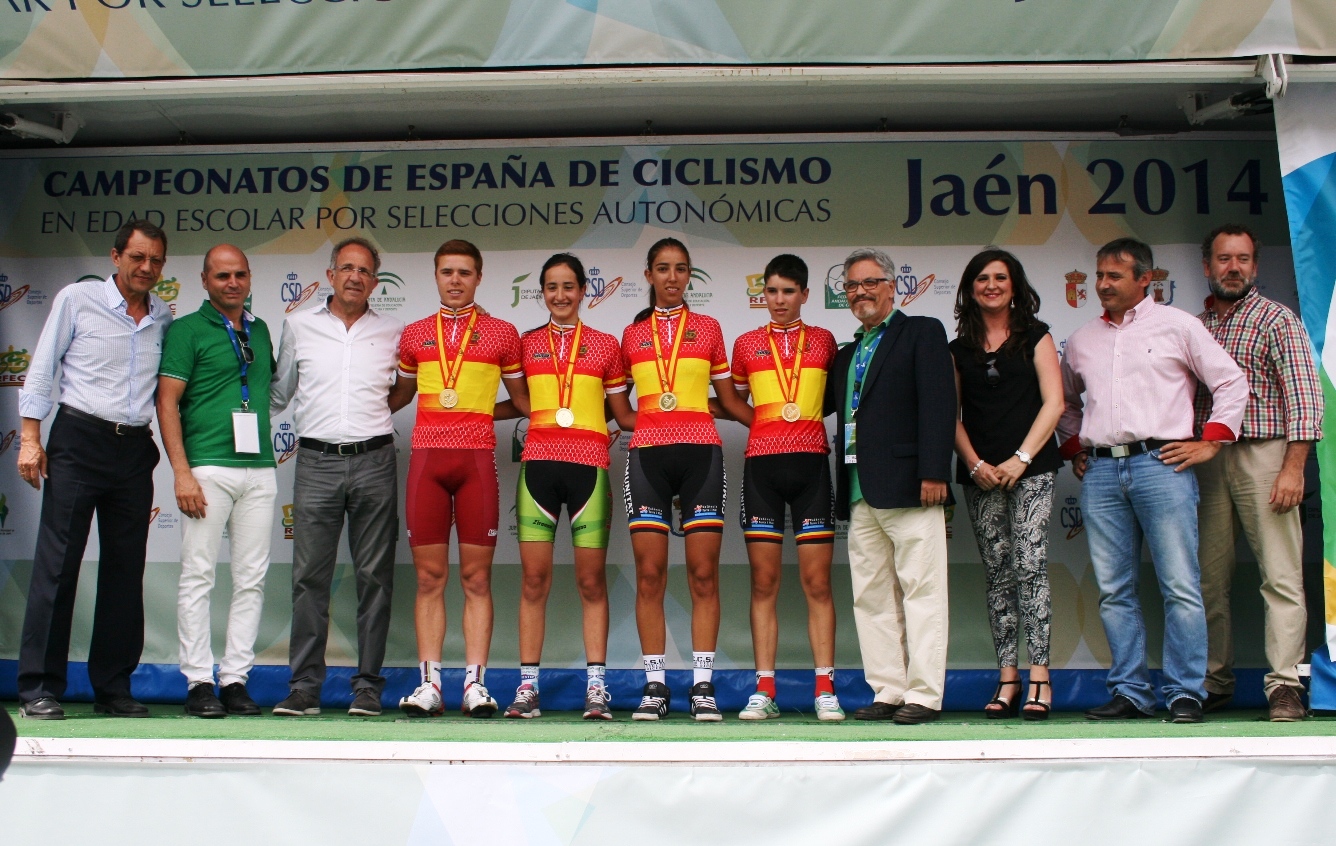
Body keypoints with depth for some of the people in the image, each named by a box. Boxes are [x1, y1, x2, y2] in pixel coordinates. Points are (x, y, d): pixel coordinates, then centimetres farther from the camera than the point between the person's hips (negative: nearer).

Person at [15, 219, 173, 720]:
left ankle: (113, 687, 14)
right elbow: (42, 369, 3)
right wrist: (30, 438, -3)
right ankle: (38, 689, 2)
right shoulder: (77, 299, 2)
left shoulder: (165, 317, 11)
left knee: (126, 570, 6)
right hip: (78, 440, -3)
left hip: (135, 449, 4)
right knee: (56, 564, -4)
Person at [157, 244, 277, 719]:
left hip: (259, 470, 5)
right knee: (198, 576, -2)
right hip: (208, 467, -5)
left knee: (251, 580, 4)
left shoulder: (260, 331, 18)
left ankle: (236, 679, 10)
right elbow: (166, 403, -4)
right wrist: (182, 472, -12)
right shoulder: (186, 331, 2)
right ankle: (198, 682, 5)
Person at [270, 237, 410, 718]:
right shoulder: (299, 326, 11)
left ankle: (368, 686, 7)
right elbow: (279, 394, 19)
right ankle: (304, 686, 6)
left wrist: (381, 411, 12)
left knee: (374, 577, 0)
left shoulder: (393, 333, 9)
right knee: (309, 577, 0)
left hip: (374, 463, 0)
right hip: (316, 462, 1)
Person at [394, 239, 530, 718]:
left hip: (477, 458, -1)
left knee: (477, 576, -1)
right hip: (426, 457, 2)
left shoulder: (502, 333, 11)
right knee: (429, 576, 1)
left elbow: (521, 398, 17)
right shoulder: (414, 335, 16)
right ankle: (429, 683, 5)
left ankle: (476, 683, 3)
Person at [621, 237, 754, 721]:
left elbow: (729, 400, 14)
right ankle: (655, 685, 3)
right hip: (647, 454, 1)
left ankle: (703, 686, 1)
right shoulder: (632, 335, 14)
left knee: (703, 573, -4)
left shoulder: (708, 328, 13)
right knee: (649, 574, -3)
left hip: (700, 453, -1)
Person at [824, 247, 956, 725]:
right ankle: (889, 691, 13)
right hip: (859, 494, 7)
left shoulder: (923, 333, 2)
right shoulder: (847, 355, 23)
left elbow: (939, 404, -8)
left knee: (921, 591, -4)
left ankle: (924, 695, 0)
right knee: (871, 597, 7)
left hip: (908, 487, -7)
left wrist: (933, 473, -17)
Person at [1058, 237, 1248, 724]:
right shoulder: (1081, 341, 18)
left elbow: (1232, 383, 6)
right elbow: (1065, 402, 31)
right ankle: (1130, 692, 12)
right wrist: (1073, 447, 17)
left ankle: (1185, 694, 3)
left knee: (1180, 587, -5)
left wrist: (1210, 443, -1)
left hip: (1161, 464, -4)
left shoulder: (1177, 326, 6)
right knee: (1114, 591, 5)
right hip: (1100, 471, 4)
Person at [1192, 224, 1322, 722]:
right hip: (1207, 460, 4)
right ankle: (1213, 682, 14)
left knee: (1281, 576, -6)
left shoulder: (1277, 319, 3)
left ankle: (1284, 685, -3)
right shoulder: (1194, 326, 16)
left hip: (1263, 453, -4)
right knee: (1209, 578, 6)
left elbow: (1304, 396, -5)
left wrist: (1294, 468, -13)